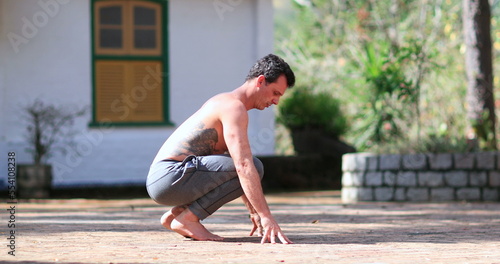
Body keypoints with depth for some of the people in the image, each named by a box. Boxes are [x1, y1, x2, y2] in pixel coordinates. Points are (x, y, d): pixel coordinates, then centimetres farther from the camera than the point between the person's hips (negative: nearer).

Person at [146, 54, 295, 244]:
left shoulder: (225, 103, 21)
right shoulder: (234, 107, -12)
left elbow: (235, 167, 30)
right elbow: (244, 166, -24)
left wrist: (254, 212, 27)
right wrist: (266, 216, -27)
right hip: (170, 178, -10)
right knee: (254, 167, -16)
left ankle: (176, 213, 14)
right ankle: (188, 218, -11)